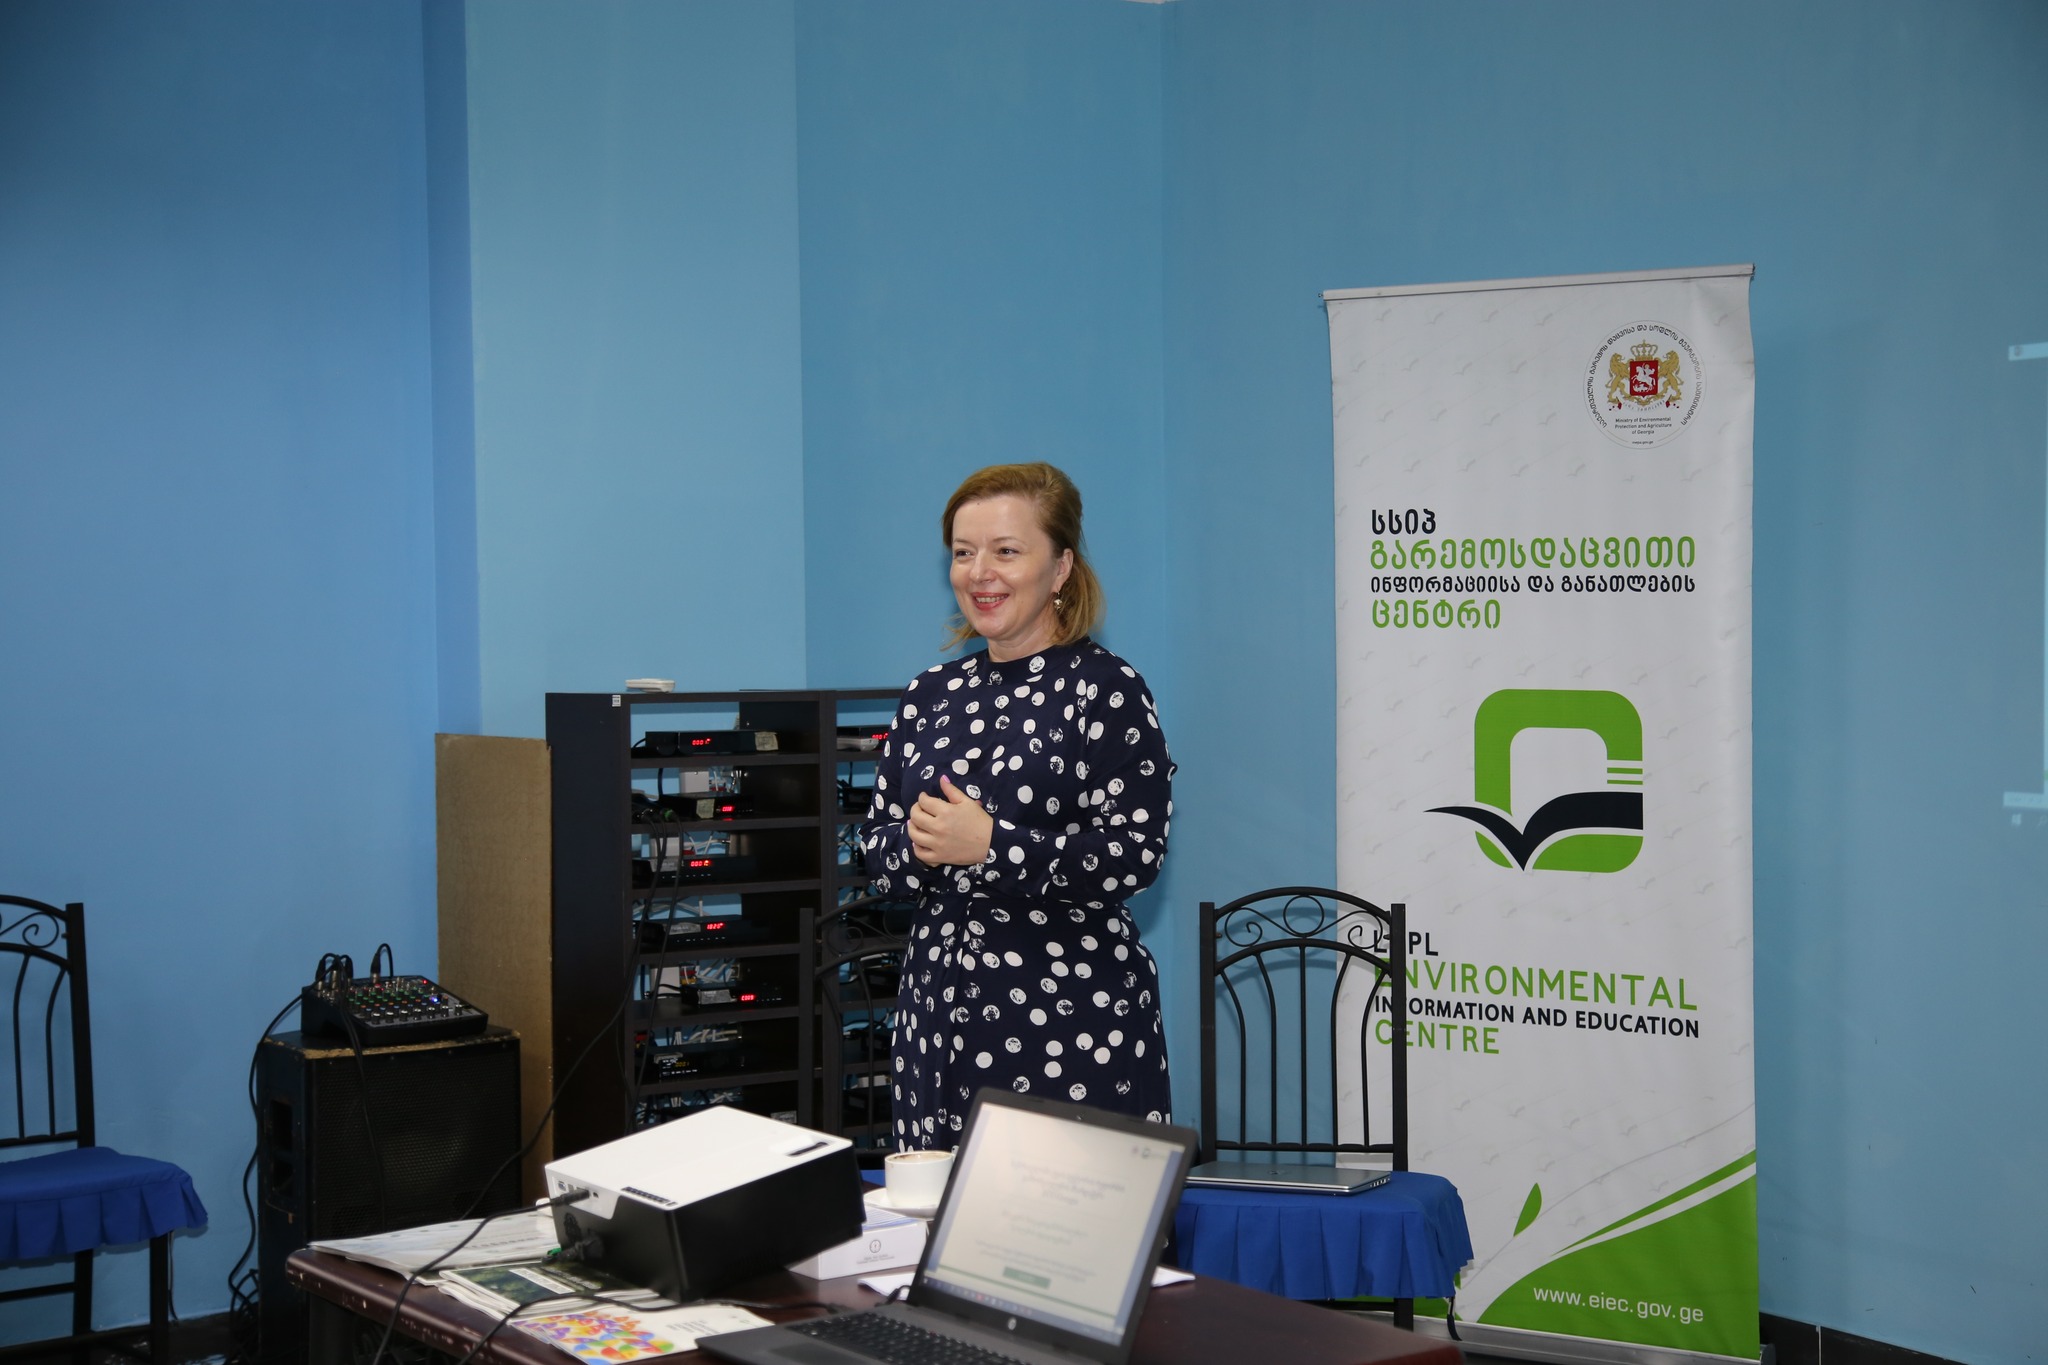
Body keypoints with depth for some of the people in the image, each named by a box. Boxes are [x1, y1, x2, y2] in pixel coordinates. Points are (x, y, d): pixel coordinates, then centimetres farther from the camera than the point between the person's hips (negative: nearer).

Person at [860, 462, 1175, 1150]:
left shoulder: (1106, 689, -5)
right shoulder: (930, 694, 12)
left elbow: (1135, 854, -12)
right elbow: (876, 848, 15)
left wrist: (989, 844, -18)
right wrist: (919, 847, -8)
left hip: (1071, 1014, -5)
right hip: (942, 1006, 5)